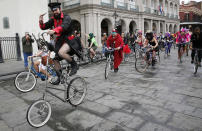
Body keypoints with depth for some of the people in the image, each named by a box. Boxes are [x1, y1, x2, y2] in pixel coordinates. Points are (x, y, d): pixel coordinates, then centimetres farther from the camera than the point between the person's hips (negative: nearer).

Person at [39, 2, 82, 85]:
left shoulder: (66, 18, -12)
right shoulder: (53, 19, 7)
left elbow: (64, 26, -33)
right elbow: (44, 27, 6)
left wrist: (54, 31, -49)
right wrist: (41, 22, -16)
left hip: (69, 40, -7)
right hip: (60, 41, 7)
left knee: (61, 52, -34)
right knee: (55, 59, 5)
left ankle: (74, 65, -10)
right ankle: (60, 77, 21)